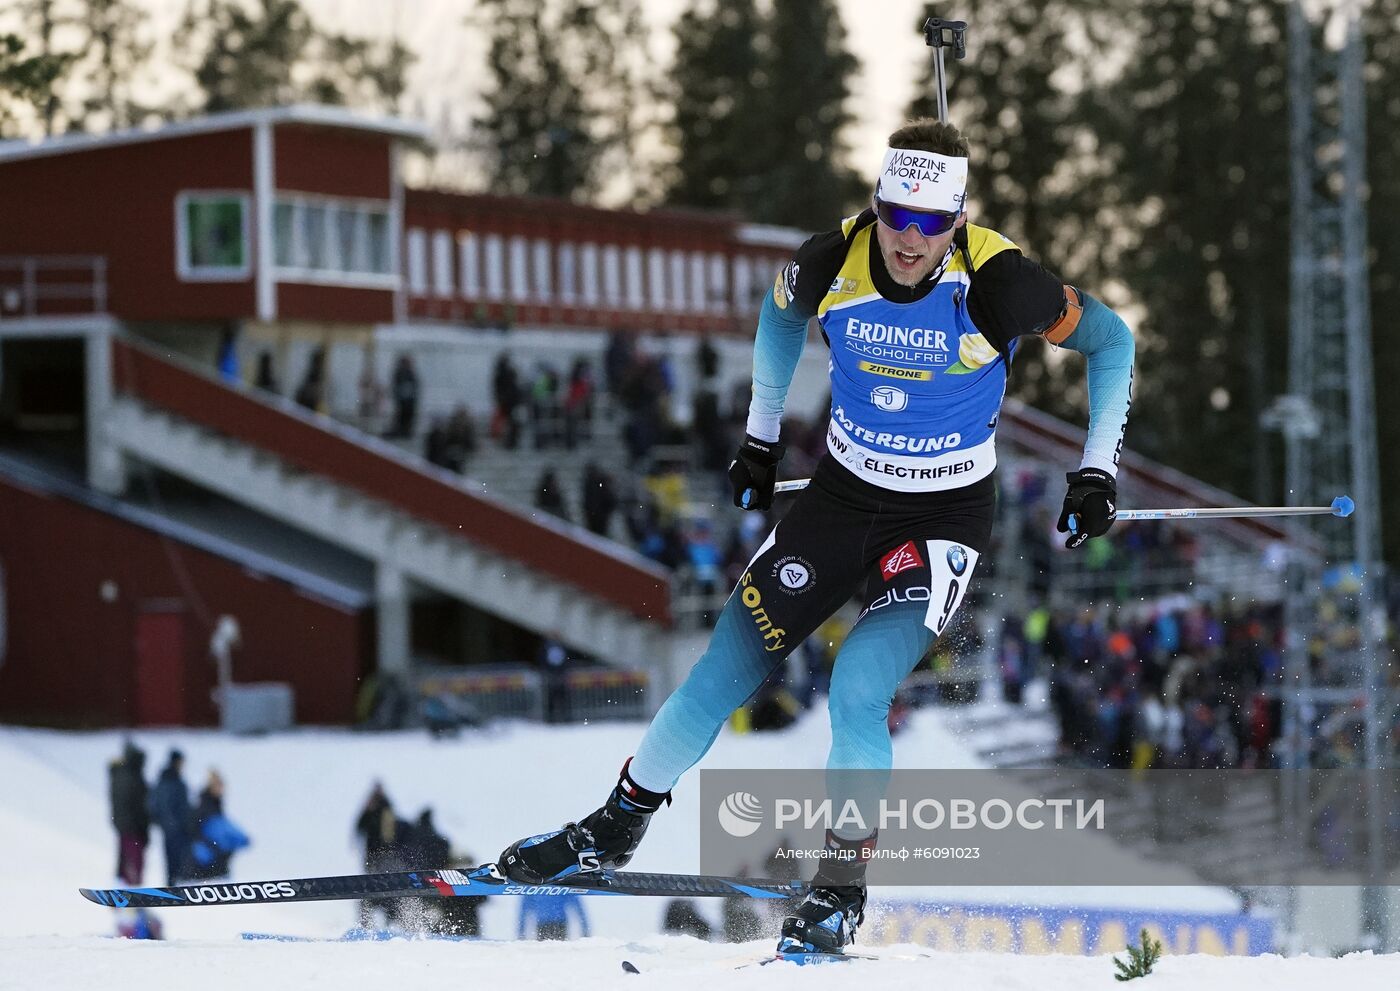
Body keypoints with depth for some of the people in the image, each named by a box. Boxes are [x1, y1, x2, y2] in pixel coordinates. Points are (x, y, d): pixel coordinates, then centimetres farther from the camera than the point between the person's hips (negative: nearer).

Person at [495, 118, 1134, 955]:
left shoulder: (997, 282, -26)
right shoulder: (834, 260, -17)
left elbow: (1111, 339, -9)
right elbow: (782, 311, 9)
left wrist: (1097, 471, -11)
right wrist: (761, 436, 12)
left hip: (945, 518, -3)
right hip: (841, 496, 3)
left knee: (858, 689, -22)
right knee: (725, 671, 2)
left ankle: (844, 885, -2)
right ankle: (615, 830, 22)